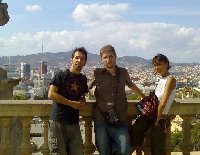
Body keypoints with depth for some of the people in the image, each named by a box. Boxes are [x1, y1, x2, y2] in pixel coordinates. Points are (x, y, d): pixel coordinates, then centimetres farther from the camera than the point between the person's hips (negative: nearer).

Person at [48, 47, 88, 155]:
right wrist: (71, 103, -13)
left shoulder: (83, 79, 14)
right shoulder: (61, 75, -4)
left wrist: (82, 102, 2)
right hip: (58, 121, -5)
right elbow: (51, 94, -12)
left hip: (74, 122, 6)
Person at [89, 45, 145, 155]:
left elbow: (132, 86, 27)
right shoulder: (97, 73, 1)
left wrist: (145, 97, 37)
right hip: (101, 120, -2)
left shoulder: (123, 72, 9)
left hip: (119, 121, 2)